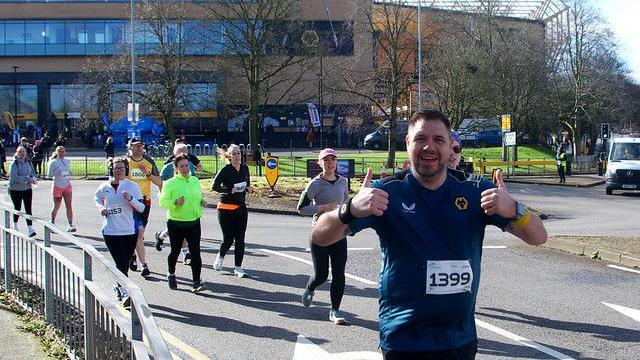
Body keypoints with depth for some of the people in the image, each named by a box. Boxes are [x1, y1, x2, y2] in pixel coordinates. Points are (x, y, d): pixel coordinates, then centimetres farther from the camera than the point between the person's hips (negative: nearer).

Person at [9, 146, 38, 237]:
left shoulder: (28, 162, 4)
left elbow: (33, 173, 13)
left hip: (27, 189, 4)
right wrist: (27, 179, -26)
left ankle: (30, 229, -7)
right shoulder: (14, 163, -13)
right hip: (16, 190, -4)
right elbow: (13, 177, -21)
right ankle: (15, 226, 35)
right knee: (17, 208, 10)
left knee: (28, 209, -4)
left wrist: (34, 179, -11)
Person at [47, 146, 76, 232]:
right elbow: (49, 175, -9)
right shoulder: (53, 162, -6)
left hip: (67, 186, 4)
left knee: (69, 205, -6)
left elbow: (71, 172, 20)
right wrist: (58, 170, -21)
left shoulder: (67, 161, 9)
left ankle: (70, 225, -7)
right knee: (57, 206, 6)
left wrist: (69, 170, -3)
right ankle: (52, 223, 27)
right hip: (57, 186, -4)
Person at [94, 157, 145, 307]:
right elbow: (96, 198, 22)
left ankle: (118, 286, 38)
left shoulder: (133, 186, -2)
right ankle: (125, 293, -11)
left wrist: (130, 198, -18)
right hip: (111, 232, -2)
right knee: (122, 264, -11)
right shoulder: (104, 187, 0)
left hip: (130, 231, 2)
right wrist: (101, 208, 1)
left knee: (124, 264, 14)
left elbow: (141, 208, -2)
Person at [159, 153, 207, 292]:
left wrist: (202, 201, 3)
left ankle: (197, 282, -9)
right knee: (175, 251, 13)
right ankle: (171, 275, 38)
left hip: (193, 223, 2)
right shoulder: (170, 183, -7)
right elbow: (162, 201, -9)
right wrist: (175, 202, -26)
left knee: (195, 252, -8)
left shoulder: (195, 180, 8)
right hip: (176, 223, -2)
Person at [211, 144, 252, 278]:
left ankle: (238, 267, 7)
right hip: (226, 208, -5)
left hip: (241, 207, 5)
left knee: (240, 239, 1)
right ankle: (220, 256, 31)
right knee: (228, 239, -1)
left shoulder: (245, 169, 8)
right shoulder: (225, 170, -9)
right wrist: (229, 190, -22)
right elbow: (214, 186, -11)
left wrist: (250, 189, -1)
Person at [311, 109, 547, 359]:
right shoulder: (388, 192, -6)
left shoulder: (475, 190, 0)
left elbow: (538, 237, -5)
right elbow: (320, 238, -11)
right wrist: (351, 210, -34)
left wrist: (512, 210, -29)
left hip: (462, 339, 3)